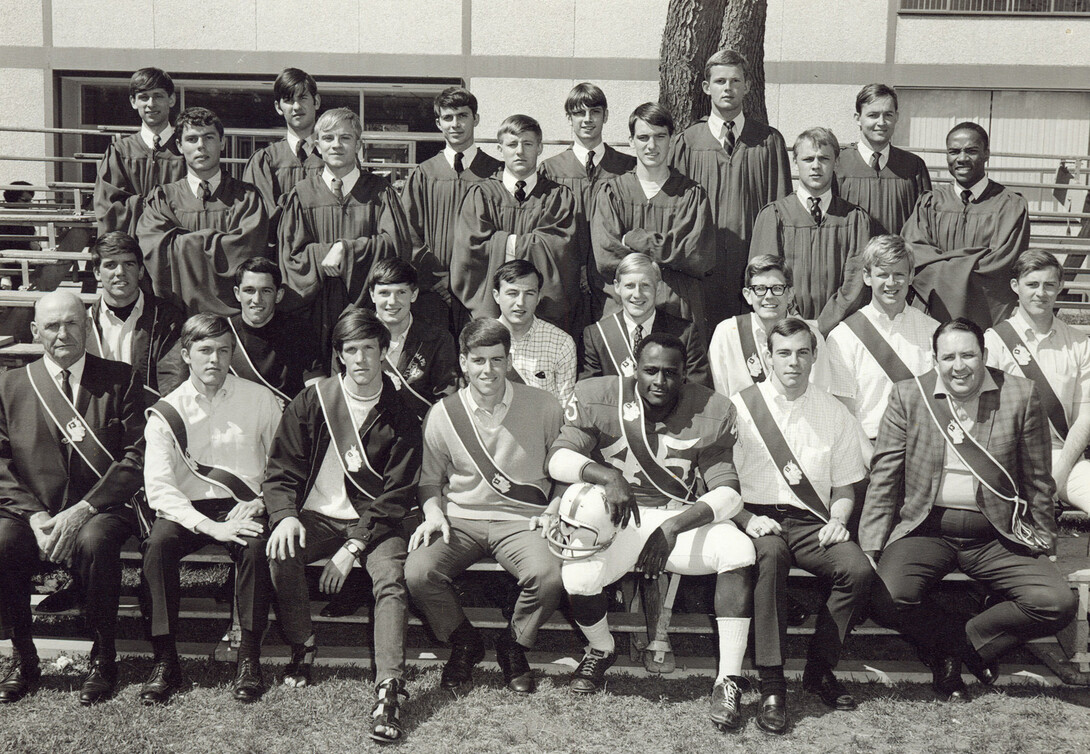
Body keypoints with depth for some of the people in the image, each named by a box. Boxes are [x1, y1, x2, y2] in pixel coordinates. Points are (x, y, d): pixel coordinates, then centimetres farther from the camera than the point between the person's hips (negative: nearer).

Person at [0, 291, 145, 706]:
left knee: (95, 541, -34)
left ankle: (103, 657, -13)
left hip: (99, 510, -2)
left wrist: (82, 510, -14)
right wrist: (35, 516, -11)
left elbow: (136, 457, -2)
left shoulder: (120, 380, 6)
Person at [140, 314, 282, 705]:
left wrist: (258, 502, -11)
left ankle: (249, 657, -19)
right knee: (158, 545, -30)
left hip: (243, 507, 0)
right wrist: (211, 526, -20)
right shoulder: (166, 411, 1)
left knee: (257, 546, -32)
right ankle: (165, 660, -19)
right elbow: (158, 489, -8)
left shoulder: (260, 400, 4)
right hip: (188, 508, 1)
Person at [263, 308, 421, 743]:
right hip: (317, 516, 1)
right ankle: (302, 647, -5)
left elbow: (397, 495, -4)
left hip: (373, 521, -1)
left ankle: (389, 690, -30)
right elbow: (281, 469, 3)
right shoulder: (312, 401, 3)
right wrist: (285, 515, -18)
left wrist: (353, 547, -15)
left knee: (391, 576, -29)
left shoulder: (400, 416, -1)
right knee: (281, 555, -28)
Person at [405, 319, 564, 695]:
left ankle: (513, 646, 3)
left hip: (521, 521, -1)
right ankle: (464, 642, 5)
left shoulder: (543, 406, 1)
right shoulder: (441, 414, 3)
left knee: (548, 576, -30)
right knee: (417, 572, -26)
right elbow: (429, 480, 15)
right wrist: (433, 513, -4)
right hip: (461, 520, 1)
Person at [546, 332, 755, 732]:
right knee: (577, 576, -28)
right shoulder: (600, 399, -5)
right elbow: (558, 458, -9)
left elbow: (728, 493, -11)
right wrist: (607, 475, -29)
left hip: (686, 517, 0)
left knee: (739, 550, -29)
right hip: (619, 519, 0)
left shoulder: (711, 413, -7)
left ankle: (728, 681, -17)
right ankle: (601, 649, 10)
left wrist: (673, 527, -26)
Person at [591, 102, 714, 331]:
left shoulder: (692, 194, 6)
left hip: (680, 311, 0)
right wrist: (667, 253, -7)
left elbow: (699, 257, -6)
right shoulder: (612, 193, 6)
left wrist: (634, 239, -6)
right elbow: (605, 258, -5)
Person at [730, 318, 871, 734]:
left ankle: (820, 669, -4)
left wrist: (837, 520, -4)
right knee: (770, 554, -37)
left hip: (811, 523, 3)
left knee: (858, 569, -26)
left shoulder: (834, 413, 14)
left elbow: (844, 489, 17)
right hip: (758, 518, -3)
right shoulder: (739, 407, 5)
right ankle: (771, 684, -29)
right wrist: (748, 519, -13)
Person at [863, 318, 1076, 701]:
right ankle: (972, 647, 4)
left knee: (1059, 603, -20)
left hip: (997, 535, 1)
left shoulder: (1021, 396, 1)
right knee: (886, 599, -25)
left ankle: (960, 643, 2)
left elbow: (1038, 479, 9)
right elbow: (884, 476, 3)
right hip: (926, 529, 0)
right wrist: (870, 548, -3)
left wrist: (1042, 540, 10)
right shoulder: (907, 396, 1)